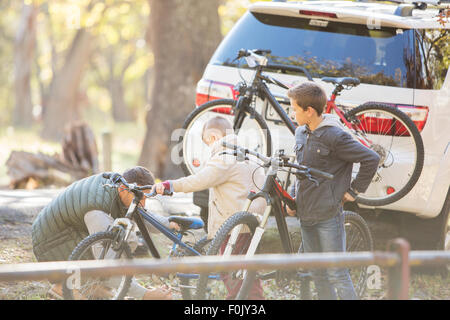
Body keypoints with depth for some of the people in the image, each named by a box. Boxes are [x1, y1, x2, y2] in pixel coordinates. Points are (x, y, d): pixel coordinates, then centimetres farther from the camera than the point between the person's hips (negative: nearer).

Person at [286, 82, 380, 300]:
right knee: (318, 274, 13)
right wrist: (294, 196, 13)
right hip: (306, 216, 8)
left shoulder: (335, 137, -16)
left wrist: (353, 191, -8)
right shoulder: (301, 133, 10)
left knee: (337, 275, -7)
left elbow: (372, 159, -14)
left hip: (328, 216, -8)